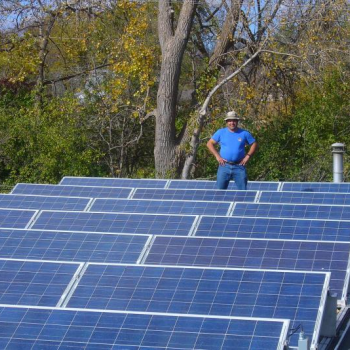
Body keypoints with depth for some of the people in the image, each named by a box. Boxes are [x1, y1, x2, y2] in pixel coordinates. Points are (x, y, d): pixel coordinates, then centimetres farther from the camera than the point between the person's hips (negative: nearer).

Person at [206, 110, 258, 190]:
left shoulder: (244, 133, 5)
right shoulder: (220, 132, 5)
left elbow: (254, 144, 11)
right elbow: (209, 143, 8)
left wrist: (248, 156, -1)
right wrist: (217, 156, -2)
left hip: (239, 166, 0)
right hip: (224, 165, 0)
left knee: (243, 190, -1)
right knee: (220, 190, 0)